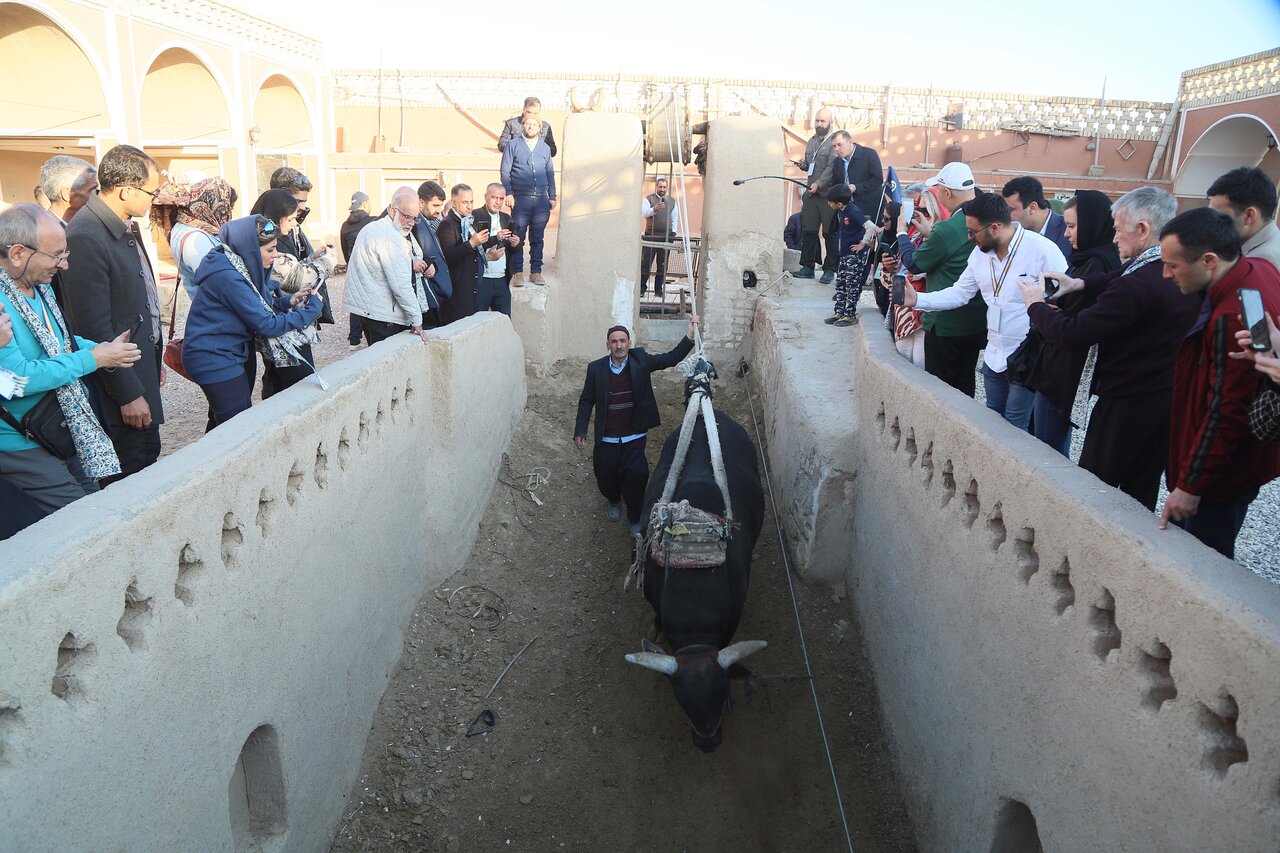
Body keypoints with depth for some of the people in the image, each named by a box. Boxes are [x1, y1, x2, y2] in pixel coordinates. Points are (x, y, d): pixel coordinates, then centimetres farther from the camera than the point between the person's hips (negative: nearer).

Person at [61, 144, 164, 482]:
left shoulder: (127, 226, 7)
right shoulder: (86, 237, -21)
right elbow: (95, 327, -21)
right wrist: (128, 394, -19)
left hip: (142, 364, 9)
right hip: (120, 379, -9)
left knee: (149, 456, 15)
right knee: (133, 470, -1)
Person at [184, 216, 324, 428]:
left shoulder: (241, 265, 4)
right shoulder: (228, 277, -24)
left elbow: (258, 306, 15)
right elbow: (266, 325, -21)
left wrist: (288, 301, -3)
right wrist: (310, 311, -13)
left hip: (226, 354, 9)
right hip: (215, 360, -9)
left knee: (222, 423, 18)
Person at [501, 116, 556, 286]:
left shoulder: (545, 148, 14)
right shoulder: (513, 146, 5)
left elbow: (550, 174, 17)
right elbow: (505, 171, 2)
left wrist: (552, 197, 10)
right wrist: (508, 193, -8)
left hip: (541, 200, 3)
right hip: (520, 199, -3)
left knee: (537, 238, 6)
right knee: (517, 238, -2)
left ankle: (536, 272, 13)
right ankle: (518, 272, 4)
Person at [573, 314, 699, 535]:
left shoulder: (640, 360, -4)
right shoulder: (596, 368, -4)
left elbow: (671, 358, -6)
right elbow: (586, 401, 3)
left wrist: (691, 335, -17)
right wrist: (580, 431, -1)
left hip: (634, 438, -1)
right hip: (606, 440, 1)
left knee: (635, 478, -4)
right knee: (605, 477, 13)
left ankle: (635, 520, 19)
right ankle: (614, 501, 48)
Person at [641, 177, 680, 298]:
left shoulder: (672, 201, 15)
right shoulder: (648, 199, 5)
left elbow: (675, 218, 17)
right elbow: (644, 213, -10)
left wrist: (673, 232, 5)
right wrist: (654, 209, -28)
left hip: (666, 236, 3)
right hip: (651, 235, -2)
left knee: (663, 265, 2)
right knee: (645, 263, -4)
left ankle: (658, 289, 8)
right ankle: (642, 288, 0)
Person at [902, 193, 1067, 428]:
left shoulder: (1042, 250, -18)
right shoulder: (980, 253, 2)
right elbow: (959, 293, 7)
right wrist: (917, 299, -4)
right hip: (994, 355, 7)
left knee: (1014, 427, 3)